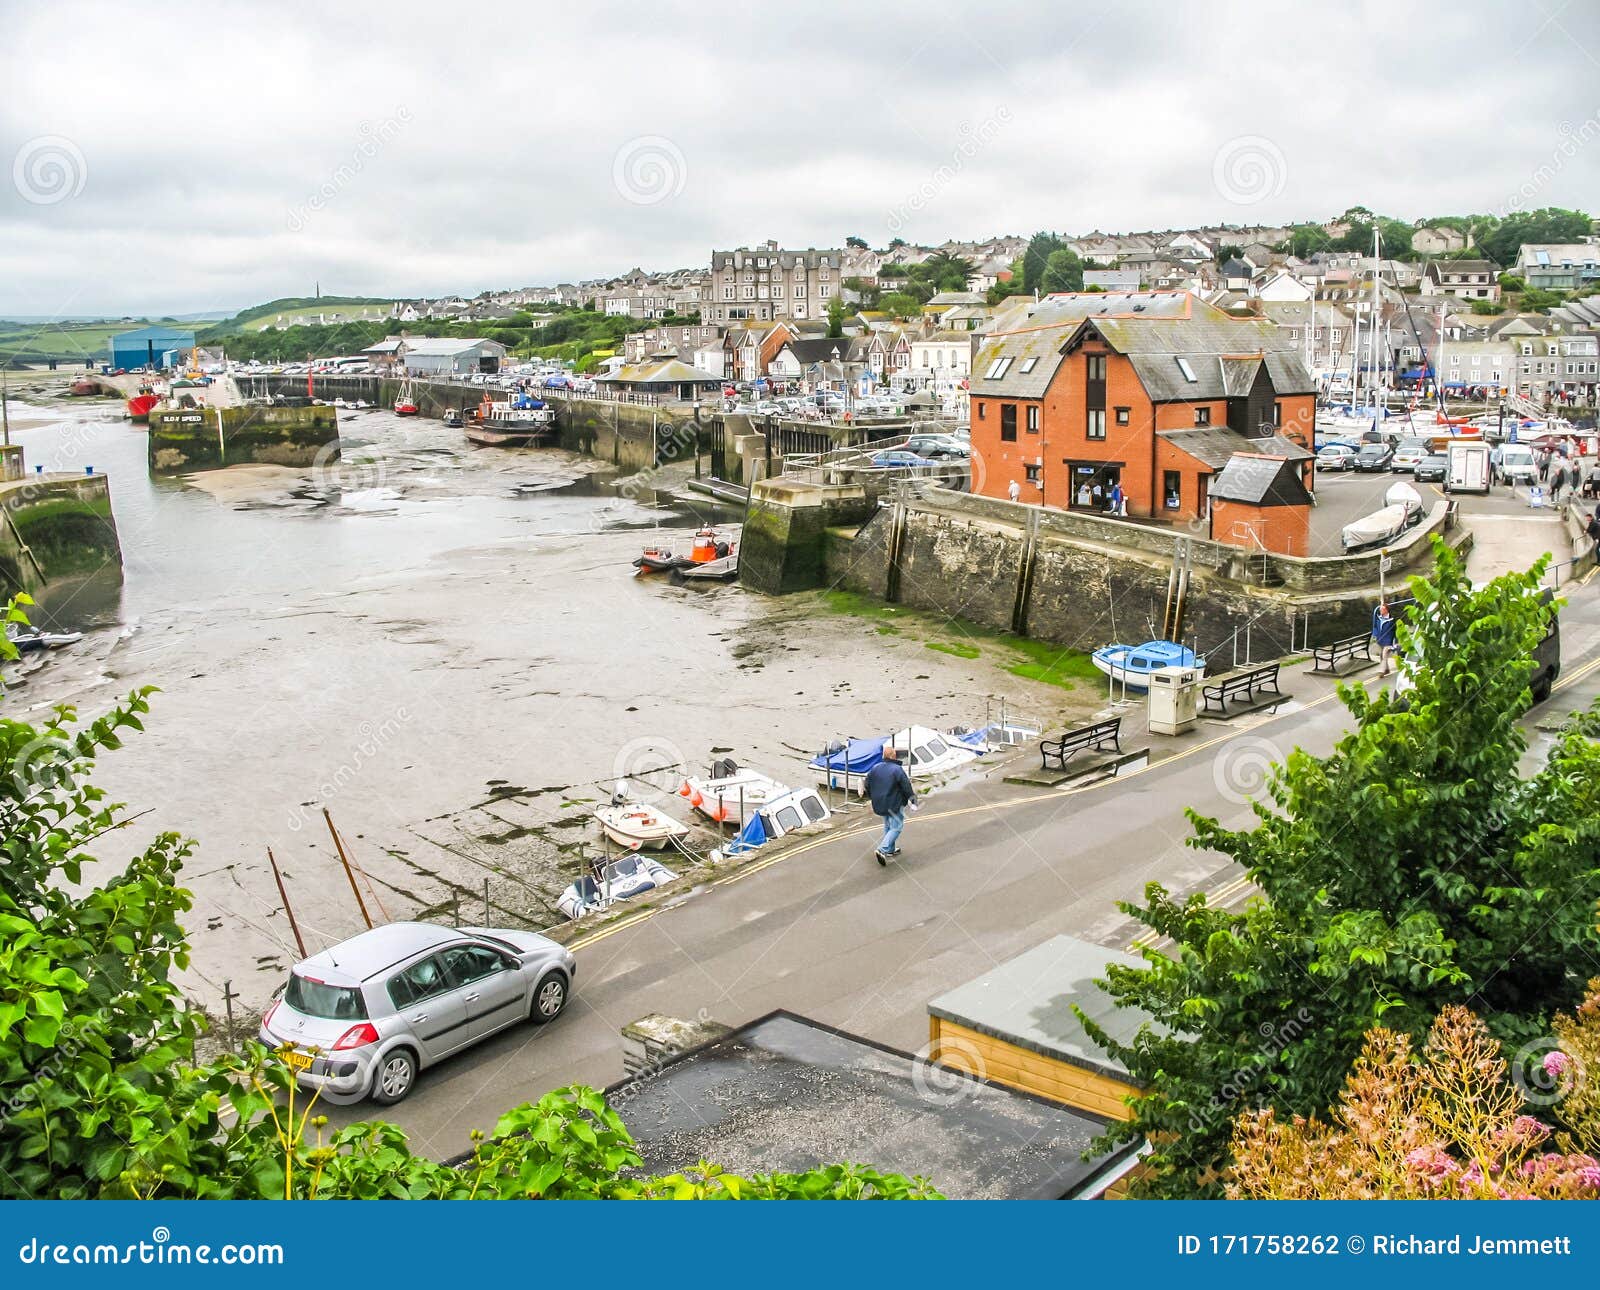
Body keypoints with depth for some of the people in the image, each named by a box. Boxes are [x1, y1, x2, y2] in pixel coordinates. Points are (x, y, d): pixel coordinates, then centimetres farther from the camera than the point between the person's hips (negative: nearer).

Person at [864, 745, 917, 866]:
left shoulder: (875, 769, 0)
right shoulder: (897, 770, -19)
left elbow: (868, 785, 8)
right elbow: (906, 787, -14)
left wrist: (873, 797, 23)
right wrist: (912, 797, 2)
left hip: (880, 803, 7)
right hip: (894, 803, -7)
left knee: (887, 826, 22)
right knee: (896, 827, 0)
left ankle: (890, 850, 29)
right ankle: (882, 850, -15)